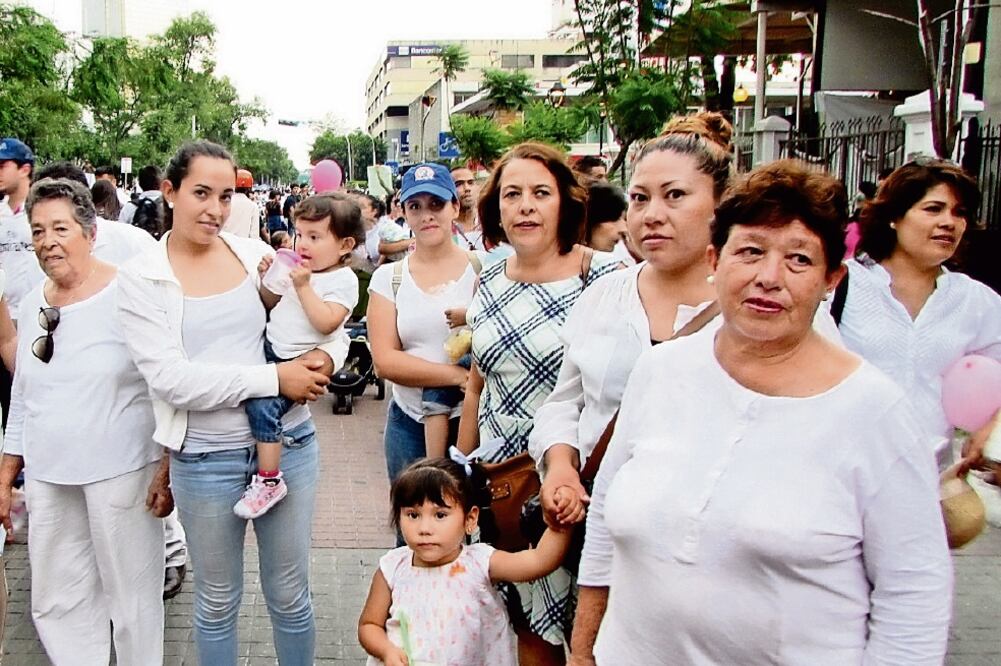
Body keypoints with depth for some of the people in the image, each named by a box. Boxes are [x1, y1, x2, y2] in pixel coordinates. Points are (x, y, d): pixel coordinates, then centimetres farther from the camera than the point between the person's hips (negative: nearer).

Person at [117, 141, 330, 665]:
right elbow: (171, 379, -14)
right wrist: (273, 378, -19)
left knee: (289, 596, 15)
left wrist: (315, 366, -13)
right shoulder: (140, 278, -5)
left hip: (288, 443, 2)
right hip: (206, 459, -2)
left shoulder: (256, 254, 2)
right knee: (217, 602, 16)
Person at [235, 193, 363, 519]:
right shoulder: (296, 267, 8)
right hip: (272, 348, 9)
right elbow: (272, 302, 20)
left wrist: (304, 286, -24)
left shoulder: (343, 280, -12)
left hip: (306, 356, -9)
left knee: (263, 404, -23)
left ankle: (269, 480, -14)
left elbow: (326, 323, -24)